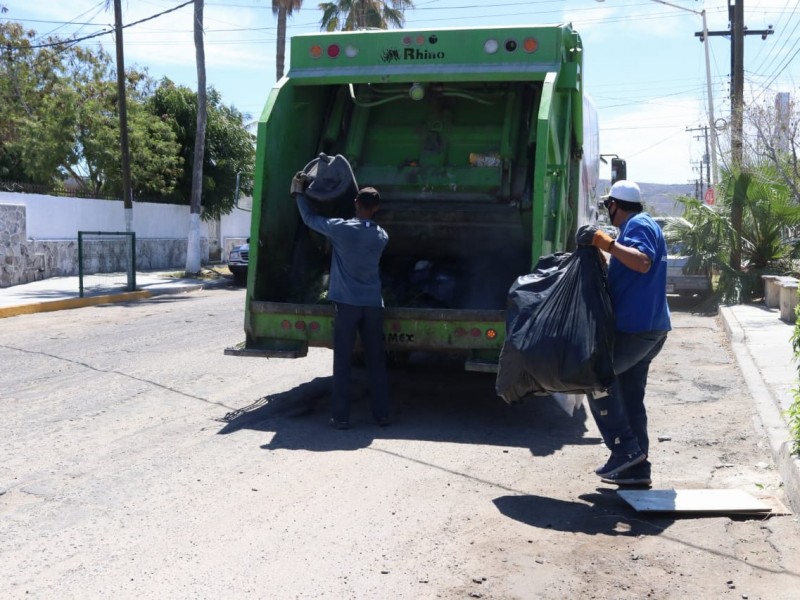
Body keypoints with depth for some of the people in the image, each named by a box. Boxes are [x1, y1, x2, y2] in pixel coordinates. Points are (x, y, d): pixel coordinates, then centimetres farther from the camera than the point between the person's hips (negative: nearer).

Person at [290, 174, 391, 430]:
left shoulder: (341, 229, -9)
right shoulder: (382, 236, 5)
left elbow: (310, 218, 5)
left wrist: (299, 192, 20)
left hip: (346, 303, -3)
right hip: (373, 304, 3)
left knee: (342, 362, 2)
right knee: (376, 362, 10)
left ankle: (341, 416, 3)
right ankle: (382, 414, 14)